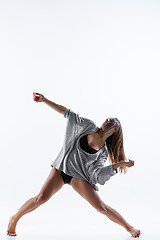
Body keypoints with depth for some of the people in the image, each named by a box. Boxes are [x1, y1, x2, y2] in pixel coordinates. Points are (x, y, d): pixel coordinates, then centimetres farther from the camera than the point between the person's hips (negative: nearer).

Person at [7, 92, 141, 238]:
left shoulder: (103, 153, -4)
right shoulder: (88, 126, -5)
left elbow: (97, 173, -11)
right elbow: (67, 113, -3)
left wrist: (118, 165, -19)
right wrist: (44, 100, -5)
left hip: (79, 176, 0)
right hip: (61, 168, 0)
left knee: (101, 207, -6)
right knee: (42, 198, -15)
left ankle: (129, 227, 15)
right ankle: (14, 219, 8)